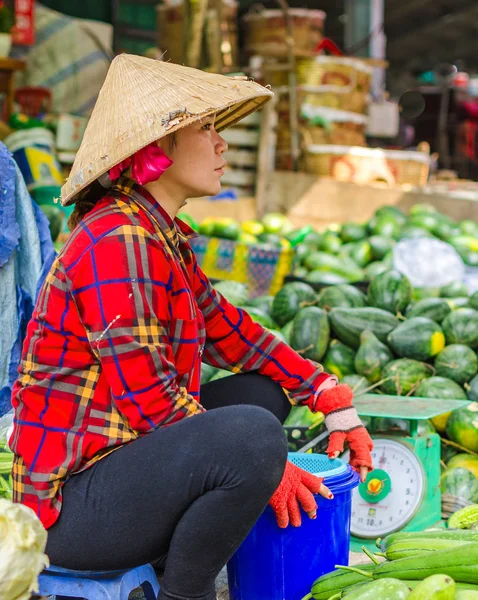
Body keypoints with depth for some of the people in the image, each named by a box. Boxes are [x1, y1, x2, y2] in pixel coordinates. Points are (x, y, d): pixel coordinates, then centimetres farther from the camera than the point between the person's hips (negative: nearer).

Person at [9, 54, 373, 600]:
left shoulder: (163, 234, 11)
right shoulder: (118, 243, -20)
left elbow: (227, 330, 17)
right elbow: (147, 398, -23)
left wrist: (332, 399, 10)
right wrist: (261, 467, -16)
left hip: (127, 455, 10)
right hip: (70, 504, -10)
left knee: (265, 389, 16)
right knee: (253, 433, -30)